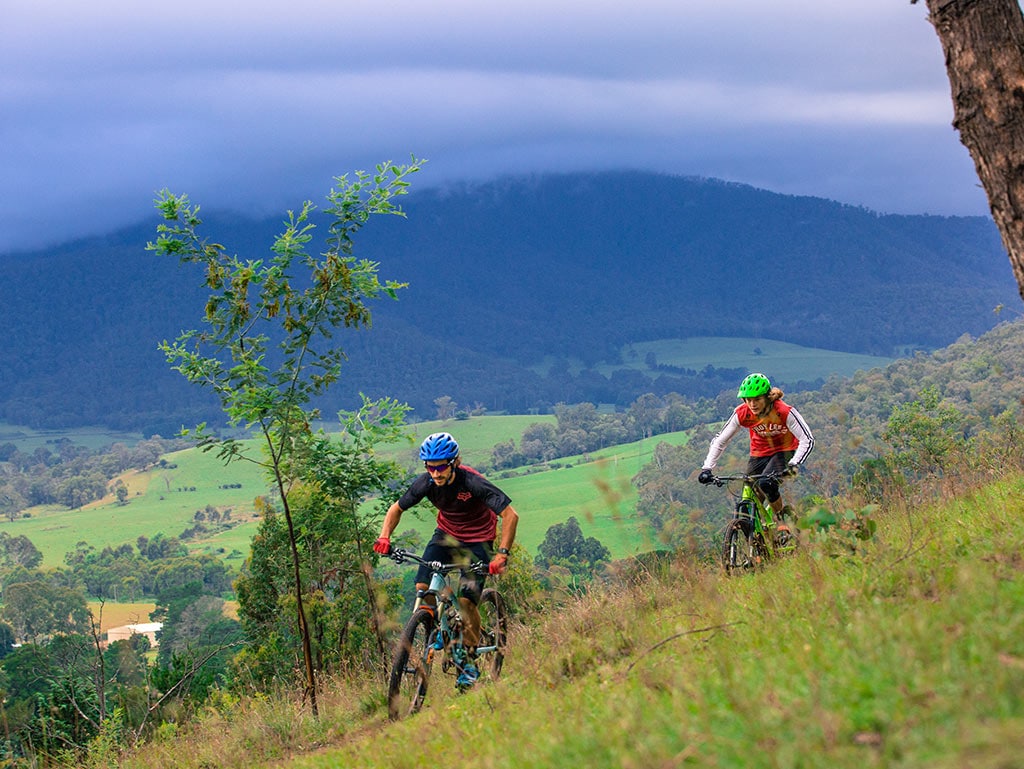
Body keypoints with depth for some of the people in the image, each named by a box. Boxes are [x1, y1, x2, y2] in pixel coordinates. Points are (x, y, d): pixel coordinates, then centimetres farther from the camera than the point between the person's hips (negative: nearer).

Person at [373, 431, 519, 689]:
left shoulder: (472, 482, -32)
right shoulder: (426, 483, -19)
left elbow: (510, 515, -31)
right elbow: (397, 508, -3)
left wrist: (503, 553, -39)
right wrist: (385, 536, -20)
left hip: (477, 539, -4)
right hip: (447, 533, 4)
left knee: (466, 599, -15)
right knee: (423, 586, -15)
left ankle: (469, 660, 3)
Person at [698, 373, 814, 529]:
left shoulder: (784, 412, -26)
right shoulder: (742, 413, -18)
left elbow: (807, 440, -28)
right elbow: (720, 441, -10)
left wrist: (793, 465, -43)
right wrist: (706, 469, -21)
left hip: (783, 451, -4)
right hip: (759, 455, 4)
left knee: (766, 483, -32)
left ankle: (783, 520, -10)